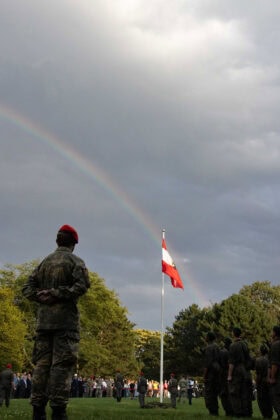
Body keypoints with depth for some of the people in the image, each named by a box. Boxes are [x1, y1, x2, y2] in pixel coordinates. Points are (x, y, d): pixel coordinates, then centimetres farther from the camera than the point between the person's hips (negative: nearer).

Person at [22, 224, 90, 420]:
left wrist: (41, 296, -1)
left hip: (43, 320, 6)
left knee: (42, 363, 6)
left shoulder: (45, 262, 16)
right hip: (65, 320, -5)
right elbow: (83, 284, -19)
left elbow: (28, 288, 13)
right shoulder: (74, 261, -2)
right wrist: (57, 294, -14)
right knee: (62, 364, -6)